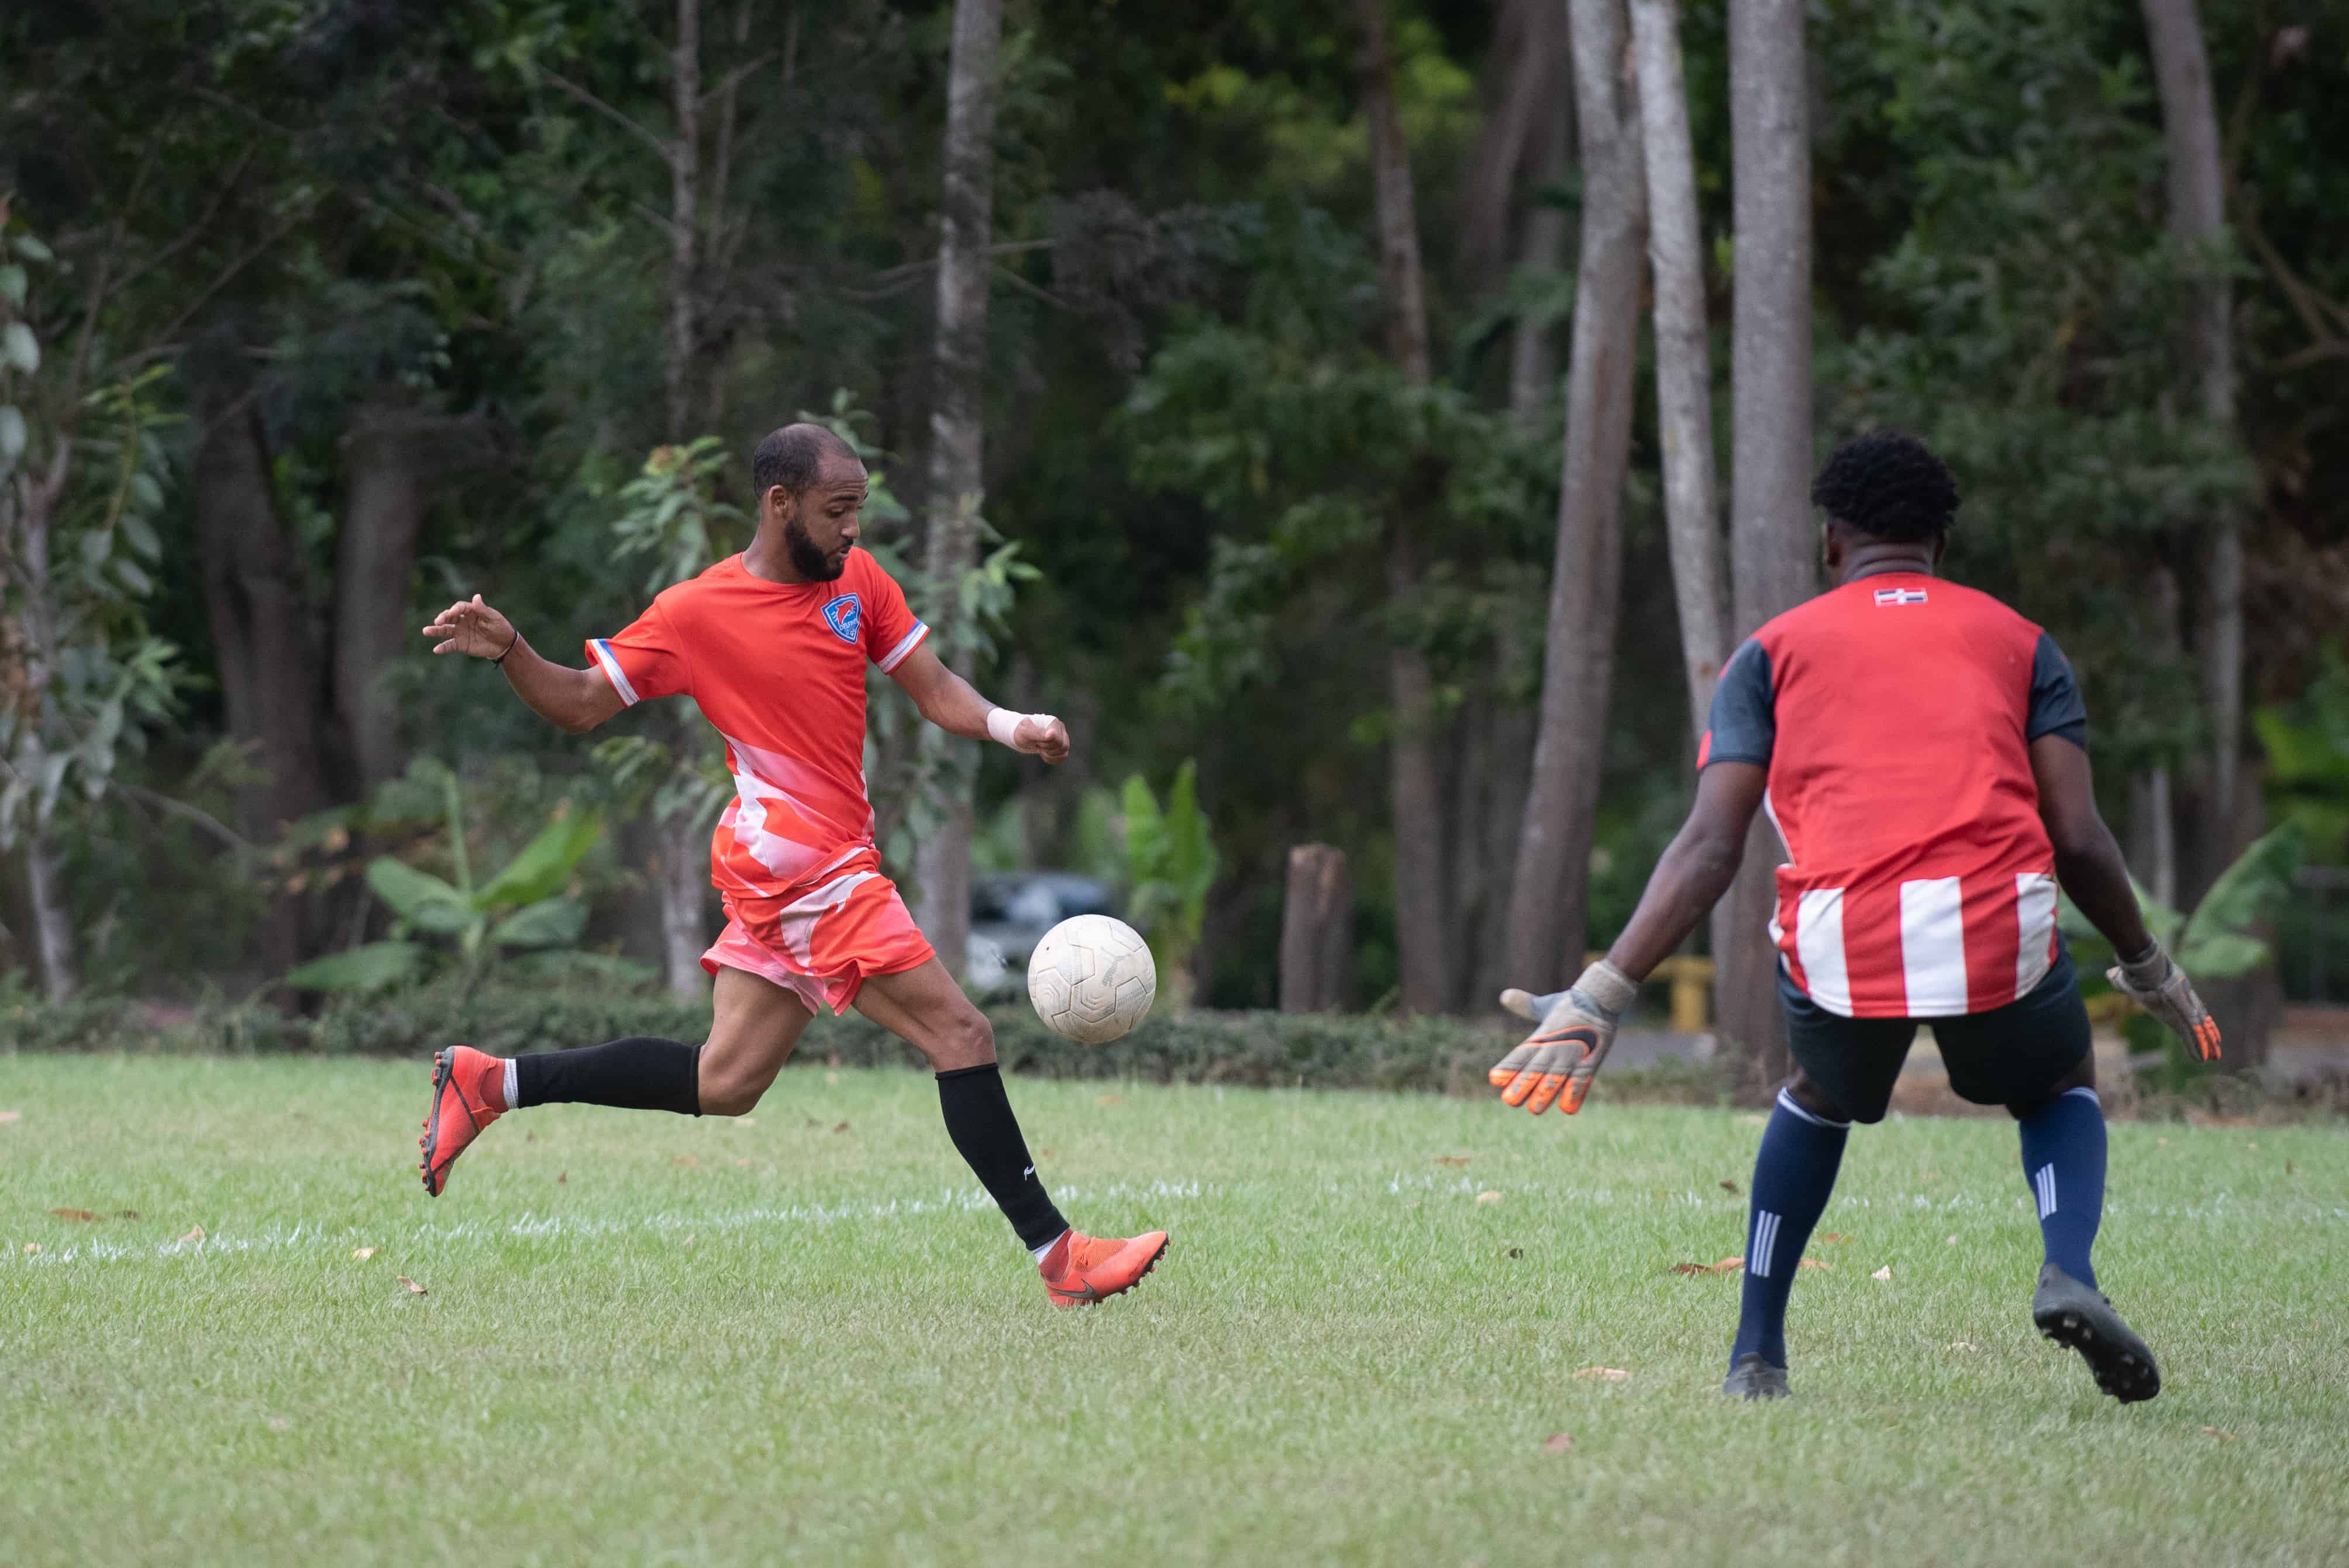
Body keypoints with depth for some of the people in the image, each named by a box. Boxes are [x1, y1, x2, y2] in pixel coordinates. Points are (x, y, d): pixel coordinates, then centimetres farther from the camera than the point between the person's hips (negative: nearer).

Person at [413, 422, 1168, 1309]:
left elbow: (935, 692, 10)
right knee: (961, 1037, -12)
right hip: (799, 860, -8)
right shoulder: (696, 613, -7)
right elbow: (580, 705, 1)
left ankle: (490, 1085, 22)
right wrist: (508, 652, -17)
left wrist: (1011, 727, -10)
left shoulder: (857, 579, 10)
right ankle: (1058, 1256, -11)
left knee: (725, 1085, 13)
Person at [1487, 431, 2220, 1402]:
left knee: (1818, 1099, 33)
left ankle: (1755, 1354, 26)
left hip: (1842, 943, 0)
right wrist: (2150, 973, 26)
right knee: (2061, 1092, 29)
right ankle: (2069, 1271, -1)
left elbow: (1710, 847, 6)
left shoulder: (1774, 651, 18)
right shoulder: (2016, 640, 20)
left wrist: (1602, 997, 5)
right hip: (1998, 928, 0)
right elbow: (2079, 839, 11)